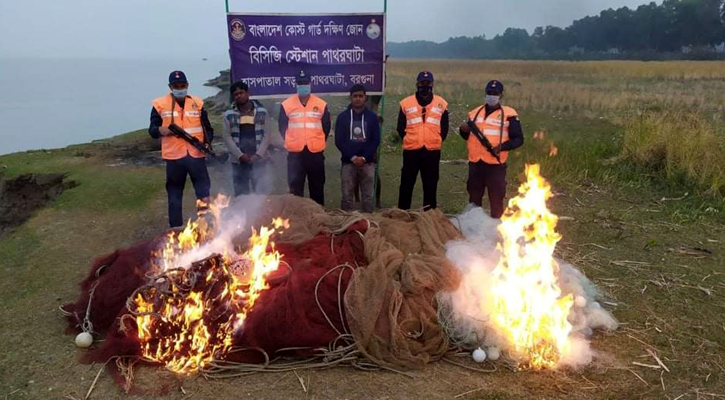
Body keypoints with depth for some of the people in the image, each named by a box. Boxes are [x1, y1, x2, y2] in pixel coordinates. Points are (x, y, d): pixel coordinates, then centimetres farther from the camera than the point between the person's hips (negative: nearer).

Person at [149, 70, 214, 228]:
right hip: (173, 156, -1)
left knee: (204, 191, 3)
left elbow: (208, 128, 13)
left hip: (196, 155, 1)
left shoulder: (197, 103, 8)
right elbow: (152, 130, 5)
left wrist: (207, 142, -7)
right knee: (174, 194, 7)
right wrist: (160, 130, -18)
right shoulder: (160, 104, 2)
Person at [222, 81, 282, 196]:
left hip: (259, 160, -1)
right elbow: (227, 137, 0)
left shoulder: (262, 112, 5)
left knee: (262, 193, -4)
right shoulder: (229, 115, 5)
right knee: (241, 194, 8)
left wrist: (258, 154, -11)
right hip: (238, 161, 1)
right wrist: (240, 155, -11)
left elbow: (267, 135, 1)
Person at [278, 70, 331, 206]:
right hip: (295, 153, -1)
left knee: (317, 186, 10)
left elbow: (326, 126, 11)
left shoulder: (321, 105, 2)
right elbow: (282, 127, 9)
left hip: (316, 152, 1)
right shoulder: (286, 105, 1)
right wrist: (291, 142, 7)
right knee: (295, 187, 3)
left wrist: (319, 142, 8)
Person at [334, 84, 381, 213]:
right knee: (347, 196, 1)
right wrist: (353, 157, -12)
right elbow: (339, 141, -1)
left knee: (368, 196, 2)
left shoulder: (372, 117, 7)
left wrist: (364, 158, -10)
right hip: (348, 162, 0)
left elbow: (376, 140, 2)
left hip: (367, 162, 1)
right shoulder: (342, 117, 5)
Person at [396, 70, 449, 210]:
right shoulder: (406, 103, 3)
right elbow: (400, 127, 8)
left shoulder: (441, 104, 5)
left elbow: (444, 128, 11)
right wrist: (409, 141, 3)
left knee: (431, 185, 7)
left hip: (432, 151, 1)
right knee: (407, 183, 5)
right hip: (411, 151, -1)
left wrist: (436, 141, 3)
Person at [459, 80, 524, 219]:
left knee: (496, 198, 2)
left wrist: (502, 147, -18)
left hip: (495, 164, -4)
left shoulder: (508, 114, -3)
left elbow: (518, 139, -2)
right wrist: (464, 131, -2)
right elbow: (468, 137, 21)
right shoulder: (475, 112, 12)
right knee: (474, 196, 15)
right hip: (475, 163, 4)